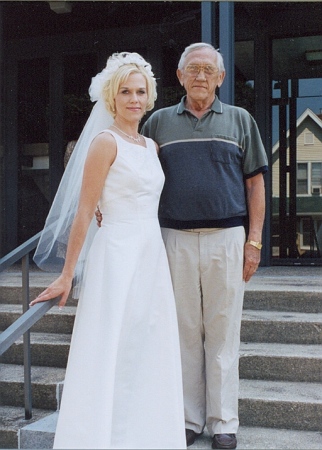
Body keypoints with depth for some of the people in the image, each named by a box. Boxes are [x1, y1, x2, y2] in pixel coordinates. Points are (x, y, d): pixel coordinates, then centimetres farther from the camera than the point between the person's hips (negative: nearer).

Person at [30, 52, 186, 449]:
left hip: (152, 256, 7)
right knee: (110, 353, -2)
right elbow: (84, 212, -11)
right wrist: (67, 275, -11)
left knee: (148, 353, 11)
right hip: (118, 253, -7)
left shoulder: (151, 146, 15)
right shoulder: (106, 141, -8)